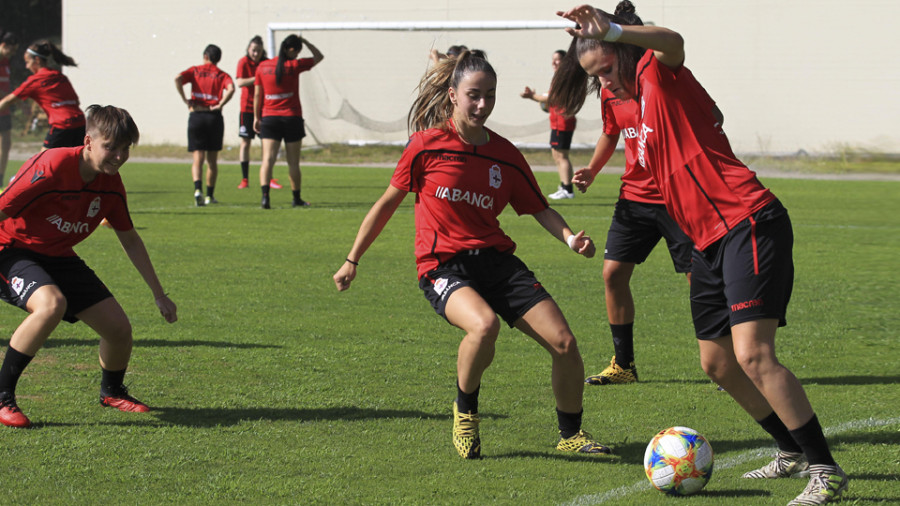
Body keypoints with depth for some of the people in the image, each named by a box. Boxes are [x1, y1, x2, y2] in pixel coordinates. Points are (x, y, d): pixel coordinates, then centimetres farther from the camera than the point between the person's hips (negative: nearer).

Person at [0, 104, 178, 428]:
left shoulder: (111, 184, -3)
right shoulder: (52, 168, -27)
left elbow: (130, 240, 12)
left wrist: (159, 294, 15)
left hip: (60, 257, 7)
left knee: (119, 328, 0)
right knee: (52, 304, -38)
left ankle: (111, 391, 35)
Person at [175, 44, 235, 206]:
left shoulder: (195, 70, 7)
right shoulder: (222, 75, 5)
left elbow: (178, 79, -11)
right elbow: (231, 89, -16)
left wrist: (185, 100, -6)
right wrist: (220, 105, -8)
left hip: (196, 116, 0)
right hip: (214, 117, 0)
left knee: (198, 158, -2)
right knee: (212, 160, 13)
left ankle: (198, 189, -25)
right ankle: (210, 195, 17)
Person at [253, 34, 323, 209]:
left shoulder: (263, 67, 2)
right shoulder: (294, 66, -6)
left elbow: (257, 94, 6)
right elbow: (319, 57, 7)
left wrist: (256, 117, 14)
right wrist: (305, 42, 12)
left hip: (269, 118, 2)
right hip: (292, 117, -2)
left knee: (268, 159, -6)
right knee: (293, 162, 8)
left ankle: (265, 195, -23)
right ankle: (296, 198, 18)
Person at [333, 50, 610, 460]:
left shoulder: (505, 156, 6)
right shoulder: (427, 145, -2)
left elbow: (539, 208, 14)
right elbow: (388, 202, 6)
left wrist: (570, 238, -7)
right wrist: (352, 261, 10)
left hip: (496, 260, 4)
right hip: (443, 267, -4)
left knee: (564, 343, -10)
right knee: (484, 324, -36)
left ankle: (571, 433, 14)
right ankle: (465, 410, -7)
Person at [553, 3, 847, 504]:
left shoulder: (658, 74, -7)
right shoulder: (638, 106, 19)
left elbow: (672, 42, -32)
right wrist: (696, 260, 28)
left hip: (750, 225, -10)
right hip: (710, 240, 10)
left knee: (753, 353, -20)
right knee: (718, 362, 15)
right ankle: (793, 450, 30)